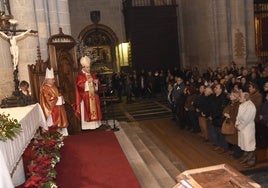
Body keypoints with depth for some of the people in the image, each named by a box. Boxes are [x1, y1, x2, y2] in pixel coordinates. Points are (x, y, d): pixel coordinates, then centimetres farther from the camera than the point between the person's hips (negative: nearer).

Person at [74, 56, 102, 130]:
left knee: (94, 109, 8)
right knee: (86, 111, -5)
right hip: (85, 96, -6)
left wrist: (96, 82, -6)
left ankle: (94, 124, 16)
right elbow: (79, 85, -18)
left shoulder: (92, 75, 13)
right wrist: (87, 81, -24)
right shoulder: (80, 76, -6)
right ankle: (87, 125, -1)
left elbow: (97, 84, 16)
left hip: (93, 95, 6)